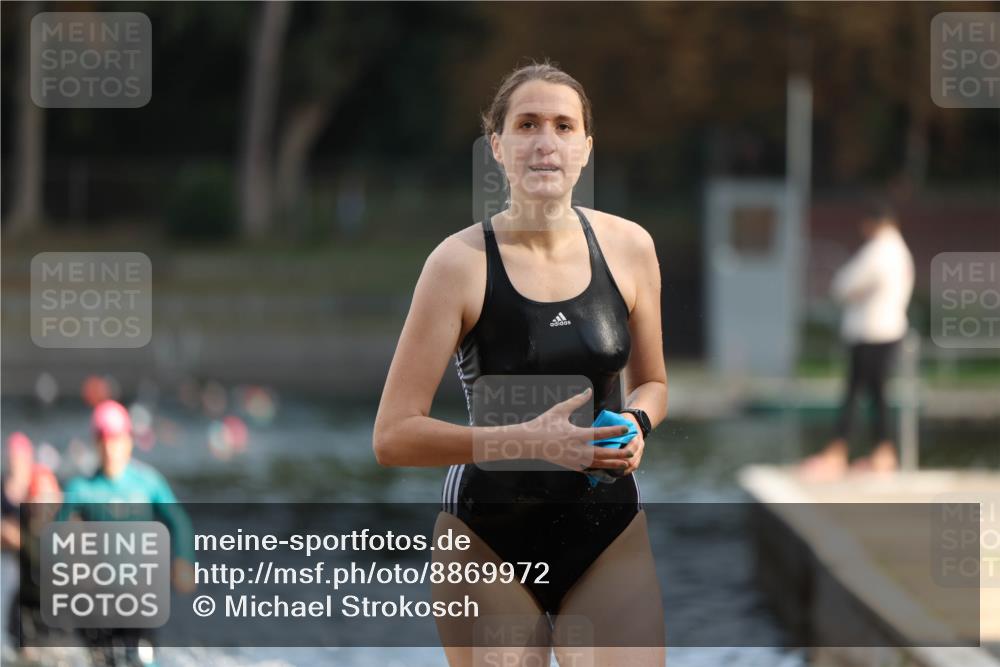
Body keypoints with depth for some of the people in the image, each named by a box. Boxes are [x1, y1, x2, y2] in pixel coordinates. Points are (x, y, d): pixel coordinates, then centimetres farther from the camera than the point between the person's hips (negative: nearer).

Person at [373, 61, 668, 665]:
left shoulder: (628, 247, 0)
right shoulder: (461, 262, -11)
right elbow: (393, 436, -14)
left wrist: (636, 424, -6)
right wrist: (527, 440, -23)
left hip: (609, 533, 3)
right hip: (489, 536, -2)